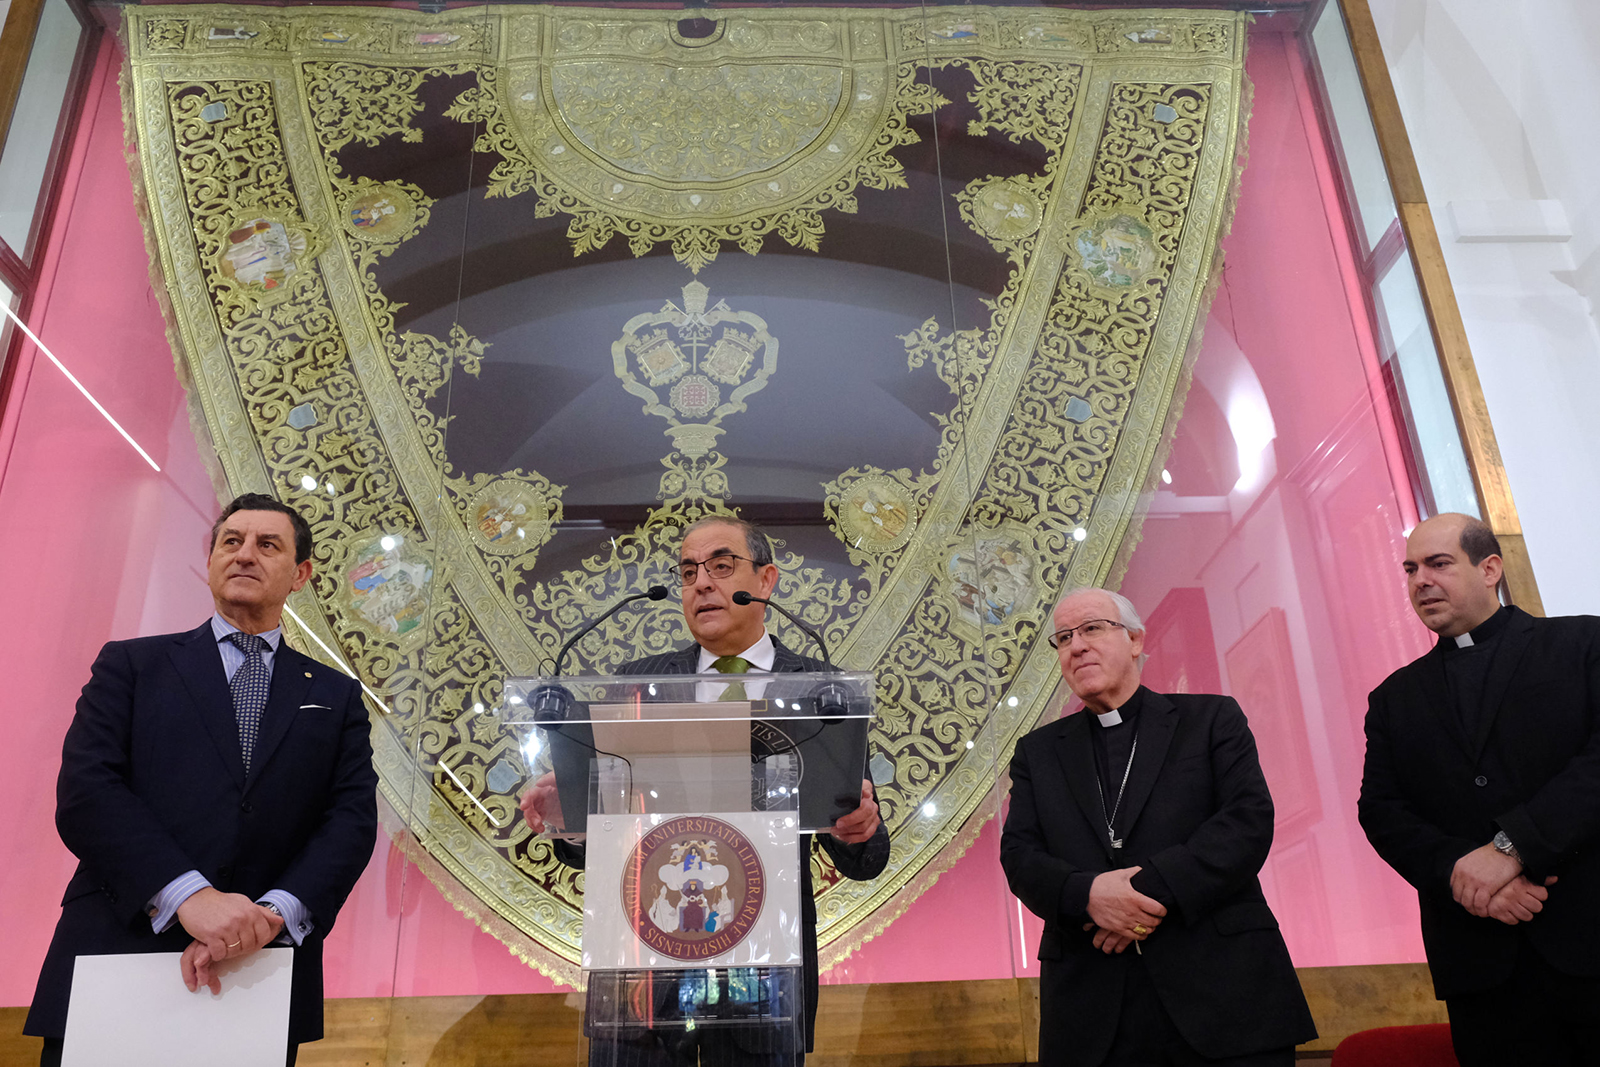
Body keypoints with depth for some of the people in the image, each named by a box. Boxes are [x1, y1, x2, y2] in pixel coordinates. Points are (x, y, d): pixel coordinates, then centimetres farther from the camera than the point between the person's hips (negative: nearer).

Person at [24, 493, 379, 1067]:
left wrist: (273, 914, -18)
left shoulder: (336, 697, 12)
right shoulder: (131, 664, 8)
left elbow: (353, 820, 0)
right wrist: (189, 897, -20)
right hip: (115, 959, -1)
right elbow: (83, 792, -6)